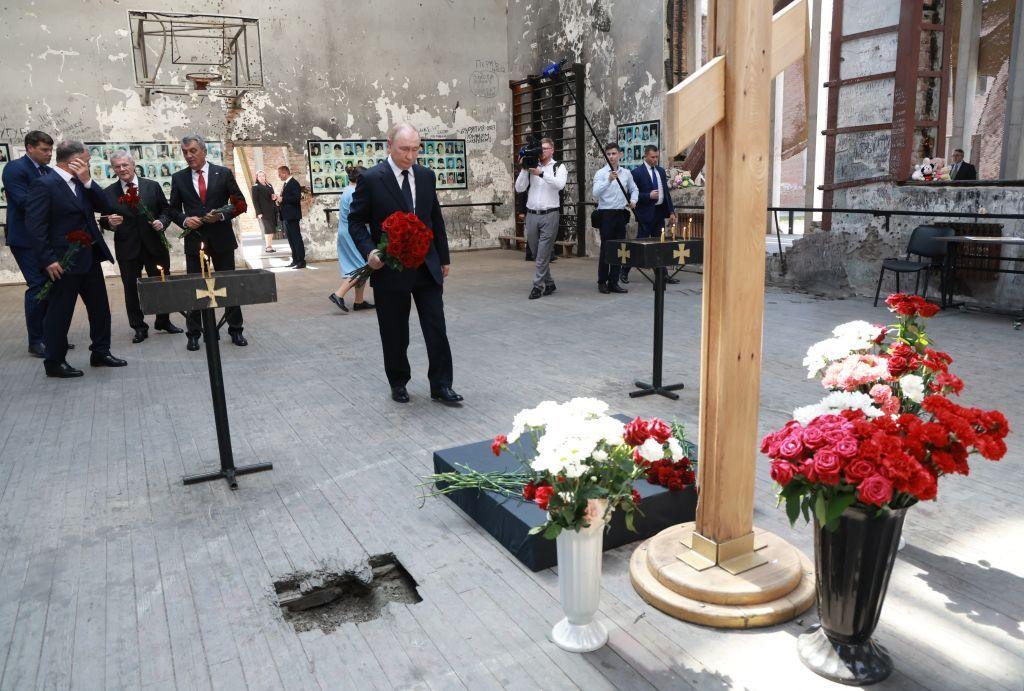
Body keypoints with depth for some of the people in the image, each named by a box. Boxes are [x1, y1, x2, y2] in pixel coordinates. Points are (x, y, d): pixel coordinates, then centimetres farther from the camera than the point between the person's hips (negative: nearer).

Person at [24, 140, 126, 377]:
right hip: (64, 263, -8)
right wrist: (48, 260, -19)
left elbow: (105, 207, 4)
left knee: (100, 308, 13)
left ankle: (100, 353, 27)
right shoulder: (44, 185, -13)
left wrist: (87, 181, -7)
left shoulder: (81, 183, 10)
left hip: (90, 258, 8)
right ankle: (54, 362, 15)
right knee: (60, 313, 3)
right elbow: (34, 225, -16)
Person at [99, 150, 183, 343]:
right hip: (127, 249, 0)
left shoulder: (152, 186, 3)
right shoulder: (108, 193, 2)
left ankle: (163, 321, 28)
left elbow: (166, 209, 8)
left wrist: (162, 222, -12)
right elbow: (103, 220, 5)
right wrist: (109, 222, -18)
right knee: (130, 288, 5)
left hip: (155, 245, 0)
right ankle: (139, 327, 17)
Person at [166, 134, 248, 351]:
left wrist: (222, 215, -14)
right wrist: (184, 220, -9)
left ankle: (235, 330, 17)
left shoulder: (223, 173, 1)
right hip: (194, 239, 1)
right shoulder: (178, 178, 6)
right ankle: (194, 333, 13)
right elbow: (172, 209, 10)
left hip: (222, 238, -1)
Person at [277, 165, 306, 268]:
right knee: (291, 238, 12)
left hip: (292, 215, -10)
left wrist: (282, 199, -18)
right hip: (286, 216, 10)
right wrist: (280, 202, 6)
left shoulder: (294, 183, -12)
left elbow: (297, 198, -22)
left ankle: (301, 261, -6)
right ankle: (295, 260, 17)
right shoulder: (286, 183, 17)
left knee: (296, 238, -8)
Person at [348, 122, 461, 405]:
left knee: (437, 329, 1)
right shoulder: (371, 179, -7)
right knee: (395, 334, 8)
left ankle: (441, 385, 11)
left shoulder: (426, 176, 6)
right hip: (390, 269, -3)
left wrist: (444, 258, 15)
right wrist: (369, 251, -19)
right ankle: (398, 383, 27)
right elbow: (356, 221, -3)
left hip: (427, 267, 3)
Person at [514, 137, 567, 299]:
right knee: (536, 253, 10)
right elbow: (519, 188, 5)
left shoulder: (558, 167, 3)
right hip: (531, 215, 4)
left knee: (543, 254, -6)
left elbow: (560, 184, -17)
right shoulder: (531, 166, 11)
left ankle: (538, 286, -1)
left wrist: (541, 173, -22)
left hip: (549, 215, -4)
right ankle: (549, 283, 22)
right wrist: (524, 169, -6)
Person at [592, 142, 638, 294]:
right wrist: (608, 180, -29)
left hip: (621, 214, 5)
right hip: (606, 214, -5)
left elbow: (634, 189, 25)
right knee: (606, 249, -2)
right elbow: (595, 193, -18)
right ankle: (602, 282, 8)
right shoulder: (601, 174, -4)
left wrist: (633, 200, 5)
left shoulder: (626, 173, 10)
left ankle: (614, 282, 12)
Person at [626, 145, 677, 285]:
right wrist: (649, 196, -20)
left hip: (660, 212, 6)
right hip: (646, 213, -6)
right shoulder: (637, 172, -7)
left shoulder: (661, 171, 13)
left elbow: (666, 191, 16)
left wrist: (671, 210, 9)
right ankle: (624, 272, 8)